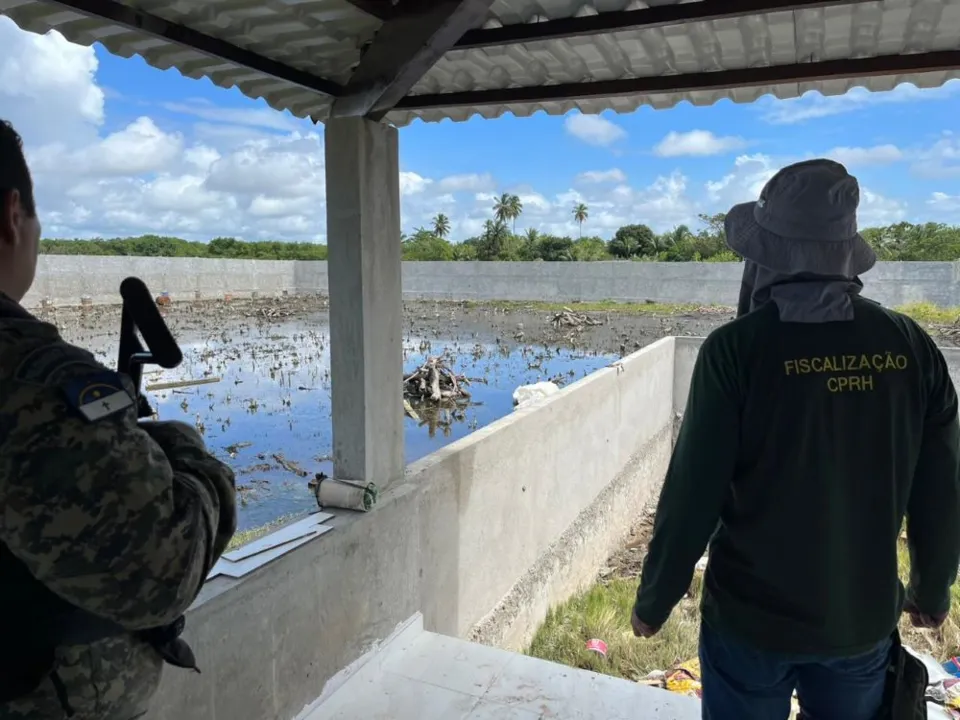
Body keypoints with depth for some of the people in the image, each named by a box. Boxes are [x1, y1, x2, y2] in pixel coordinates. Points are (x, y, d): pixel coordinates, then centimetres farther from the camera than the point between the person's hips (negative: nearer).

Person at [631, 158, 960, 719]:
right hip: (865, 616, 4)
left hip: (753, 613, -3)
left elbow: (693, 493, -17)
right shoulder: (911, 346, -7)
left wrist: (653, 600, -3)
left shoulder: (738, 347, -19)